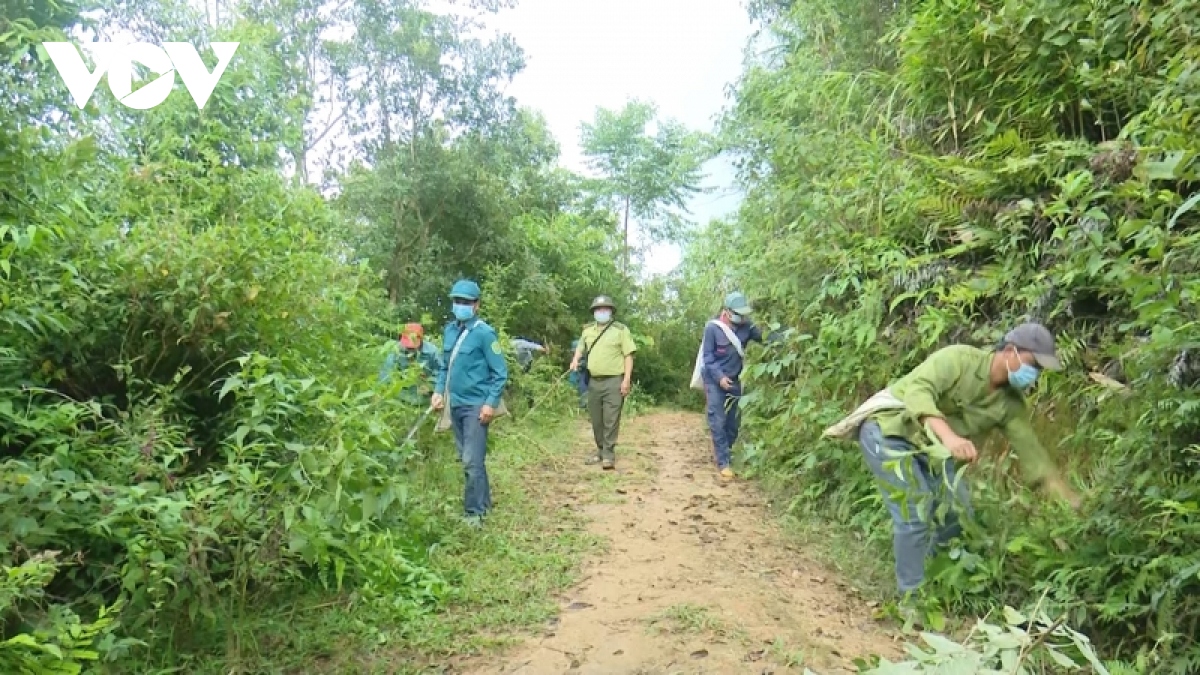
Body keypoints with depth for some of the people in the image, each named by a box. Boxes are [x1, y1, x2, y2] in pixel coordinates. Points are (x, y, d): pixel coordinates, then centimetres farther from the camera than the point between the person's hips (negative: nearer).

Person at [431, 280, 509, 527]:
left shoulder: (484, 333, -12)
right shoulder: (450, 330, 8)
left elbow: (500, 372, -11)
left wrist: (491, 403, -16)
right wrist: (439, 391, 6)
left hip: (476, 406, -7)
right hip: (455, 405, 7)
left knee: (472, 461, -7)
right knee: (466, 458, 15)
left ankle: (475, 512, 4)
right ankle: (483, 502, 30)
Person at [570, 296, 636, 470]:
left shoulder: (620, 329, -2)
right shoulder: (587, 330, 13)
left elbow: (628, 355, -5)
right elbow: (580, 348, 28)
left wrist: (627, 379, -13)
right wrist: (576, 360, 6)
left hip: (614, 381, -5)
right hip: (593, 381, 5)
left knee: (611, 420, -6)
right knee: (596, 420, 11)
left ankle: (609, 455, -3)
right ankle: (601, 451, 24)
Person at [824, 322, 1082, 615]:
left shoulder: (1011, 403, -1)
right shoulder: (958, 358, -23)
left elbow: (1031, 450, 1)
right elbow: (917, 389, -38)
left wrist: (1071, 500, -5)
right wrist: (948, 435, -53)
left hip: (929, 447, 8)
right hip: (887, 431, -8)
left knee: (959, 517, 6)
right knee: (915, 514, -16)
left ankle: (932, 580, 26)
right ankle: (912, 599, -1)